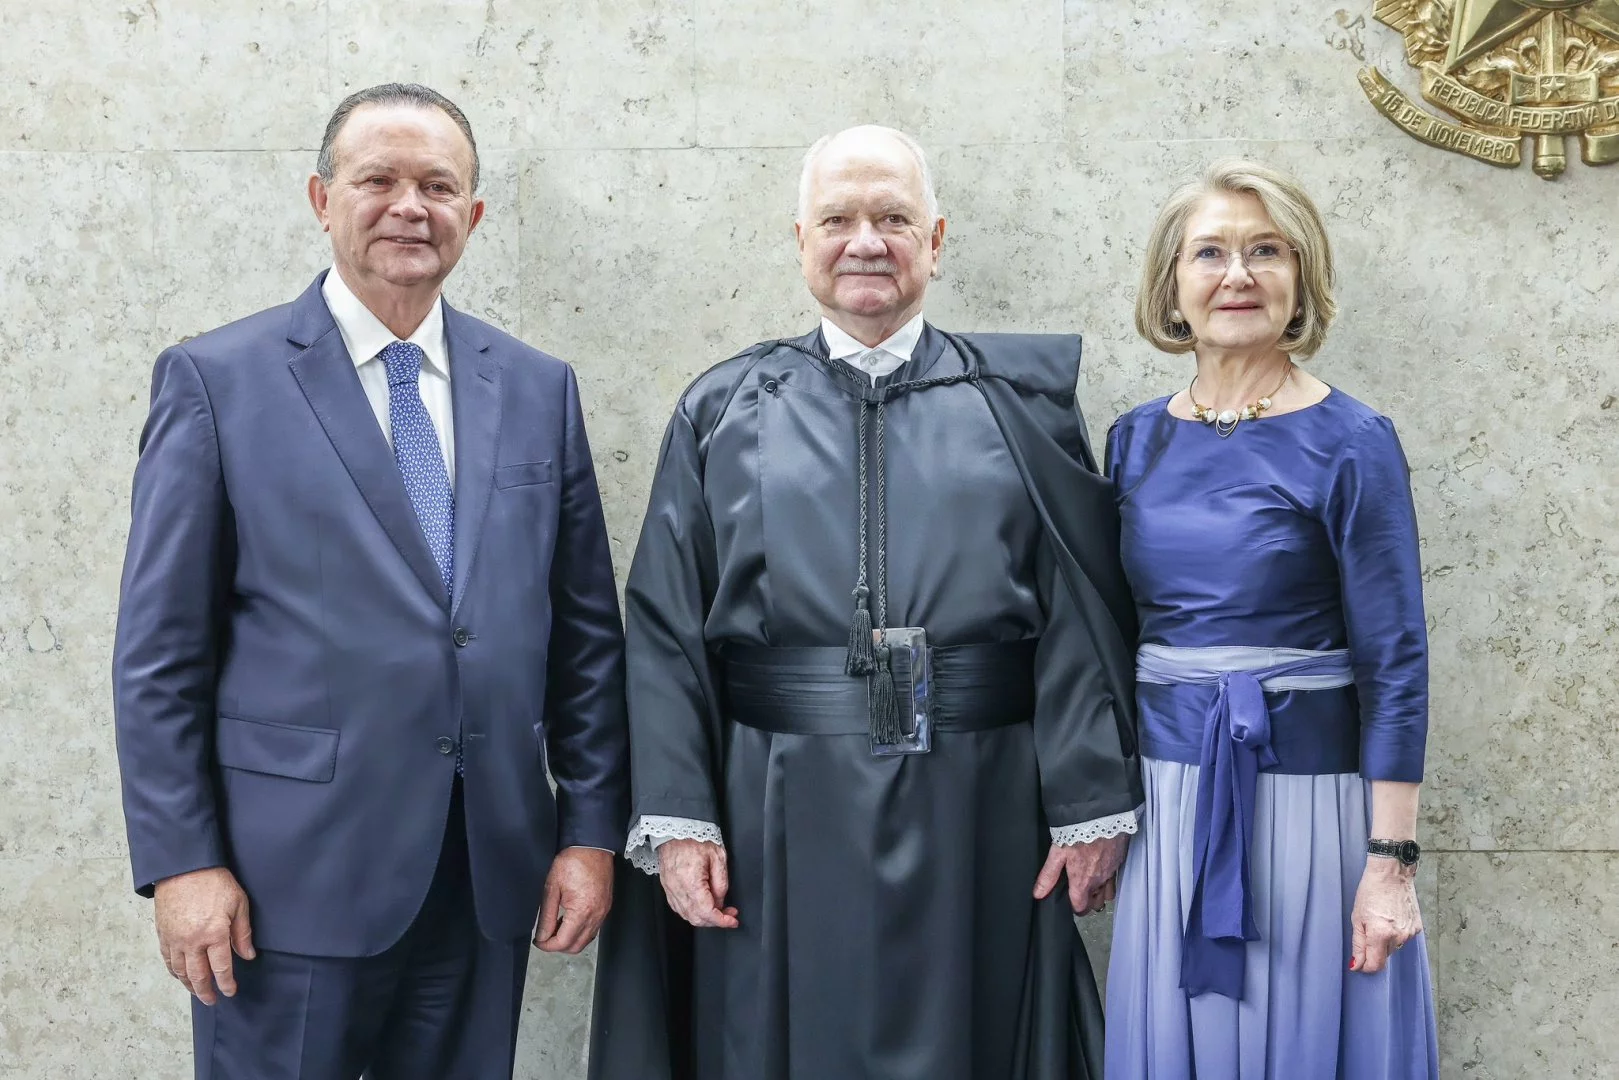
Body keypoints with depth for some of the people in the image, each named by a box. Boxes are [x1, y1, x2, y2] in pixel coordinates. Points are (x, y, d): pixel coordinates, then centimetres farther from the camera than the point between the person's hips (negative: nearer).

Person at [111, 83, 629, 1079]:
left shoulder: (539, 390, 8)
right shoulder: (217, 381, -2)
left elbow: (587, 630, 9)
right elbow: (160, 651, -3)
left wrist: (593, 829, 5)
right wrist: (181, 862, -8)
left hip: (488, 876, 4)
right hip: (291, 875, -3)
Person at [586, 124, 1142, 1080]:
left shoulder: (1021, 403, 5)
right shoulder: (724, 412, 8)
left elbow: (1085, 613, -1)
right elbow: (667, 626, 2)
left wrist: (1093, 808, -7)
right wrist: (676, 819, -6)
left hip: (975, 819, 0)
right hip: (777, 819, 1)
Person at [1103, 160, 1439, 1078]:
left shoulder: (1351, 444, -9)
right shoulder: (1137, 440, 5)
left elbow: (1395, 664, -10)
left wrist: (1393, 863, -13)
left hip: (1304, 794, -4)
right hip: (1169, 799, 5)